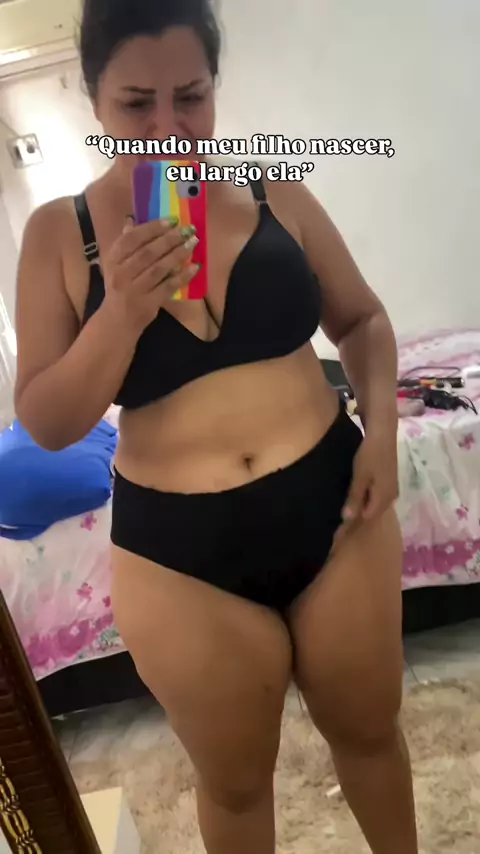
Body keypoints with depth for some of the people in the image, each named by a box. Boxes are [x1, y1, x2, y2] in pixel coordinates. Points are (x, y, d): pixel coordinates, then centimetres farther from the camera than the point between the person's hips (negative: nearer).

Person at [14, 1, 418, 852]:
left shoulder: (275, 192, 0)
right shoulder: (58, 232, -5)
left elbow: (361, 318, 9)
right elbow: (45, 425, -7)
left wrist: (380, 424, -7)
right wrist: (120, 313, -23)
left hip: (331, 508, 2)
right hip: (180, 555, -1)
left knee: (368, 729, 24)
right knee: (234, 782, 20)